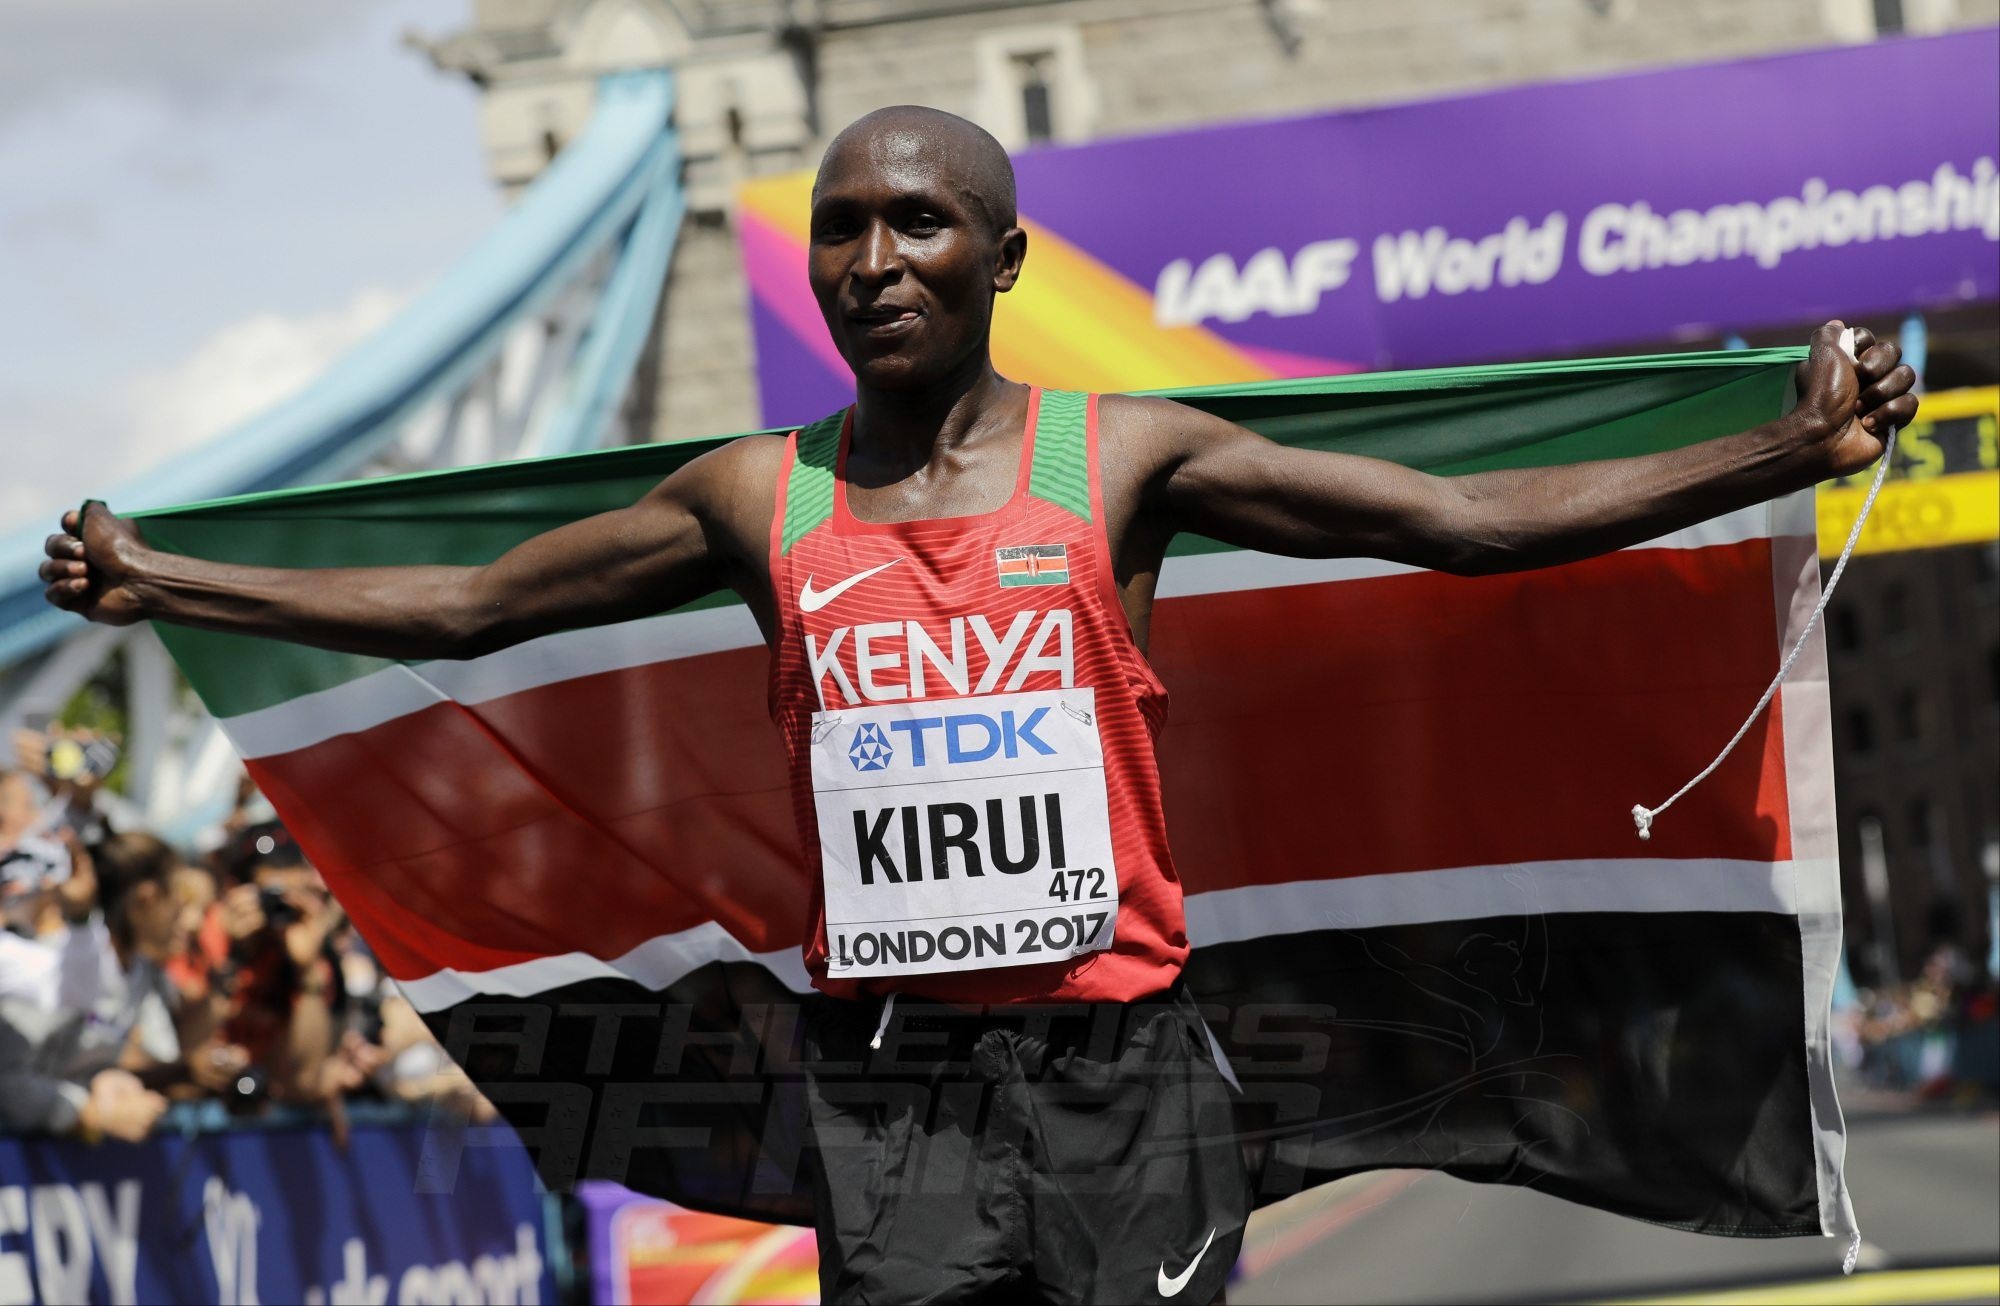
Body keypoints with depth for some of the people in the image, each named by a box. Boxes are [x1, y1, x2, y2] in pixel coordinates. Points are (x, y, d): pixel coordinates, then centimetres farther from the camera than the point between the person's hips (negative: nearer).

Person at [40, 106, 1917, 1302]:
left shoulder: (1125, 459, 1)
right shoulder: (756, 500, 7)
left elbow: (1461, 520, 0)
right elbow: (463, 607, 15)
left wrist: (1783, 453, -8)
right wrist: (159, 586, 13)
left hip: (1115, 1059, -1)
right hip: (889, 1077, 1)